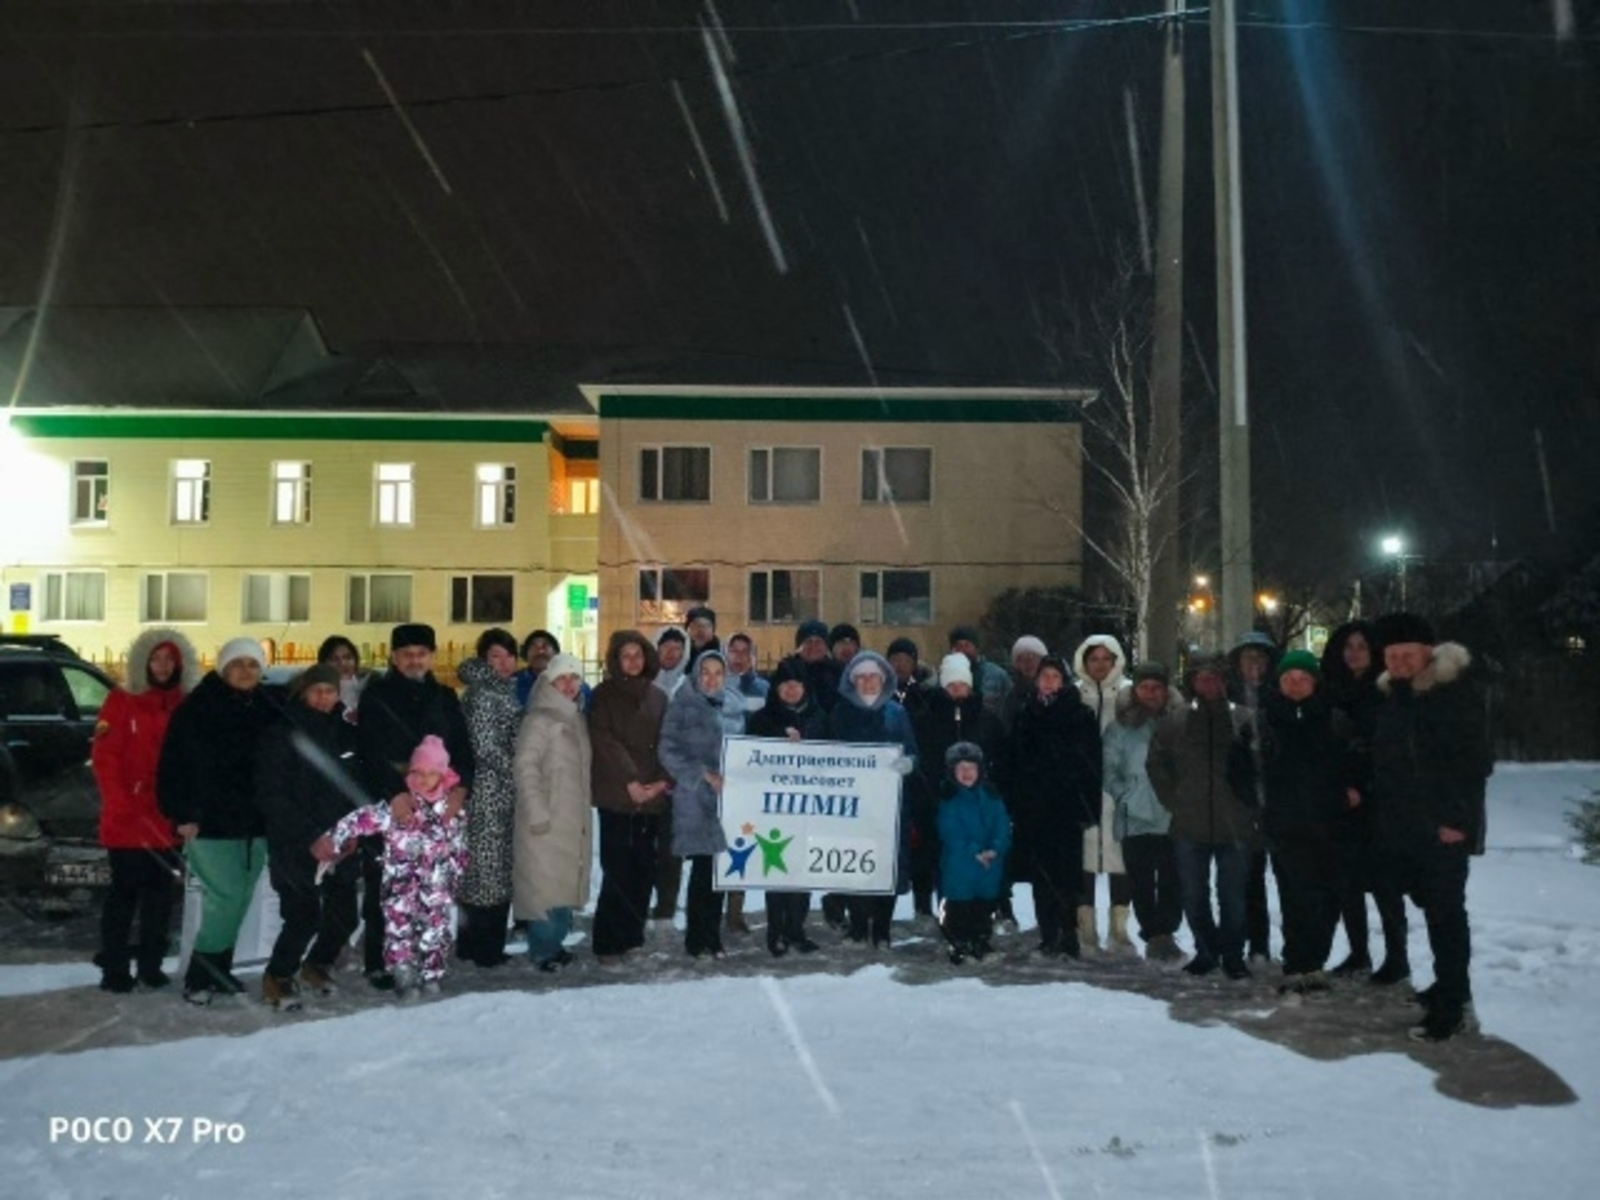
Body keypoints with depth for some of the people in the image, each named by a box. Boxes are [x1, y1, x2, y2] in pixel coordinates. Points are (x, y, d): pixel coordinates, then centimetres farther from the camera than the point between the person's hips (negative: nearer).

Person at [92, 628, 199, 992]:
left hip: (169, 817, 4)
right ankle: (114, 968, 6)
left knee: (162, 891, 9)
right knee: (125, 889, -1)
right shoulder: (121, 702, -1)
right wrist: (121, 802, -18)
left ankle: (151, 965, 19)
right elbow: (104, 756, -7)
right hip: (127, 818, -4)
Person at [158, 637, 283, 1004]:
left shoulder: (268, 712, 8)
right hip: (210, 823, -5)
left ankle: (218, 971, 23)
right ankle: (198, 978, 1)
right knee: (227, 897, -11)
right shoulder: (197, 709, -5)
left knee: (239, 901, 9)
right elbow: (174, 766, -6)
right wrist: (182, 815, -11)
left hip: (254, 823, 5)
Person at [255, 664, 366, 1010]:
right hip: (296, 846, -5)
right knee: (305, 917, -9)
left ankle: (316, 965, 34)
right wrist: (311, 835, -19)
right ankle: (277, 978, 16)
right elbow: (271, 795, -11)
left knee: (344, 915, 5)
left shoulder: (347, 732, 10)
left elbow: (360, 786, 15)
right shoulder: (283, 734, -5)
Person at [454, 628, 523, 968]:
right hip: (490, 791, -9)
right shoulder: (483, 694, -12)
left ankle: (472, 943, 20)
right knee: (488, 867, -2)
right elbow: (485, 747, -16)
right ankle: (485, 948, 5)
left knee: (499, 867, 12)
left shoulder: (506, 691, 14)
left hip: (505, 792, 9)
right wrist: (515, 775, -10)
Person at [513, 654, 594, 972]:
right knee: (546, 883, -5)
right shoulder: (539, 719, -11)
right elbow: (526, 767, -17)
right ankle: (544, 949, 3)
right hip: (547, 819, -8)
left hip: (574, 818, 8)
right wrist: (537, 812, -21)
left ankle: (555, 942, 22)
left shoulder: (577, 718, 14)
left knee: (566, 882, 12)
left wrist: (588, 801, 16)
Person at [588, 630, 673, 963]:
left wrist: (663, 780, -5)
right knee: (618, 870, -8)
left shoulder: (658, 696, 15)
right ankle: (608, 942, 0)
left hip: (653, 796, 4)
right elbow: (603, 740, -7)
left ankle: (632, 936, 15)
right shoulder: (605, 694, 3)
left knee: (643, 869, 5)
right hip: (617, 796, -4)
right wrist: (630, 782, -15)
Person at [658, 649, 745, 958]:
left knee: (720, 867, 5)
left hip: (728, 796, 4)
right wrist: (704, 775, -13)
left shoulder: (734, 706, 12)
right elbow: (669, 751, -5)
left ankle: (712, 935, 17)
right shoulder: (683, 706, 0)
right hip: (695, 797, -4)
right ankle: (697, 938, 7)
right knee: (702, 866, -5)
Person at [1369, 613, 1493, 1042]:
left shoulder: (1456, 689, -10)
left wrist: (1459, 817, -18)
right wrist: (1385, 812, 12)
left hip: (1445, 825, -7)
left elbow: (1476, 760, -13)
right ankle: (1452, 987, 28)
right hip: (1403, 826, 7)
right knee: (1434, 907, 16)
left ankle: (1453, 1006, -3)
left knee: (1446, 911, -6)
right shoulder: (1391, 695, 12)